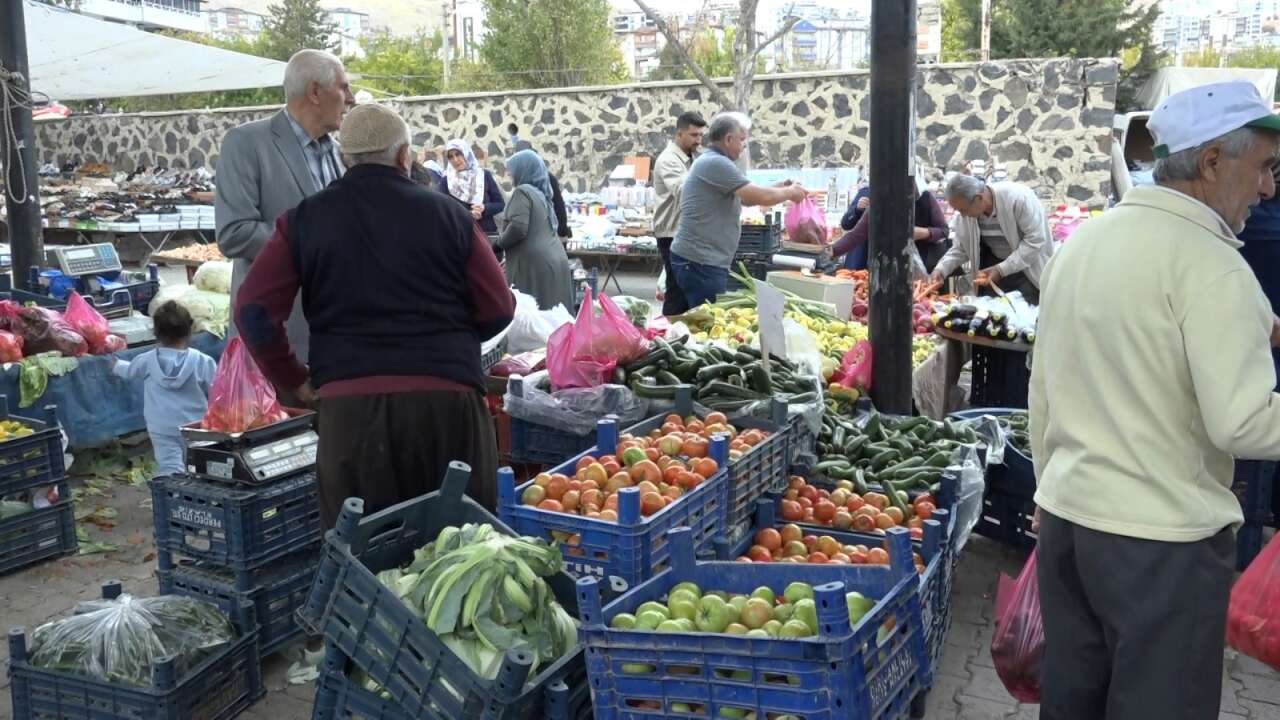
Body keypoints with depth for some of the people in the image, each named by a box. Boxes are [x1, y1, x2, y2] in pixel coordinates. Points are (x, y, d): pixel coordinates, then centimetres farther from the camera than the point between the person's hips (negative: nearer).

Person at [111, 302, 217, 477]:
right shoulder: (203, 362, -10)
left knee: (170, 469, -7)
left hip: (162, 429, 0)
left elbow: (128, 371, 20)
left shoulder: (148, 361, -2)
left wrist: (115, 365, 43)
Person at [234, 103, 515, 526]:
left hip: (349, 404, 0)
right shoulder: (448, 213, 6)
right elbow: (499, 309, 7)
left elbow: (254, 309, 2)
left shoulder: (305, 220, 8)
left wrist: (292, 380, 14)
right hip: (448, 398, 0)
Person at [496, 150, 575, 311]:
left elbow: (518, 228, -18)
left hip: (534, 263, -9)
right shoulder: (540, 192, 21)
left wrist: (499, 243, -1)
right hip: (555, 260, 9)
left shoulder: (522, 191, -6)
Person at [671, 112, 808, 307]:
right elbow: (761, 197, -18)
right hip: (700, 262, -11)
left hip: (702, 259, 11)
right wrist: (790, 192, -1)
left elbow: (745, 197, 23)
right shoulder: (716, 163, -15)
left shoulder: (711, 162, 18)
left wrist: (777, 187, 12)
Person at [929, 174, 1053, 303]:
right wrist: (941, 269, -16)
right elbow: (961, 248, 1)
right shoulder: (967, 209, -10)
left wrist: (1001, 269, -30)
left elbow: (1036, 240, -26)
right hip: (994, 265, 5)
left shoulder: (1018, 198, -27)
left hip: (1029, 268, -4)